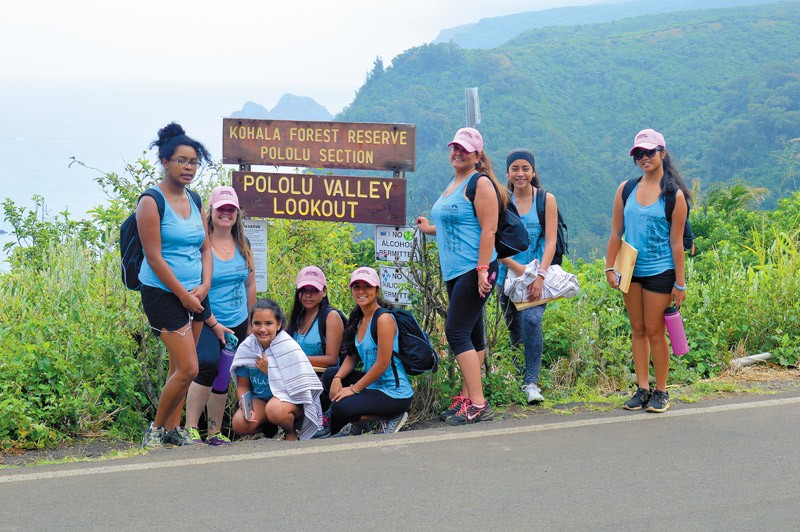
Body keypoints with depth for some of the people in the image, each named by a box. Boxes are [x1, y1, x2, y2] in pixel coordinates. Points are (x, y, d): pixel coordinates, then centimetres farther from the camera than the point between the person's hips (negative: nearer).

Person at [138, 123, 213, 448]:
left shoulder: (195, 201, 12)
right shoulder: (152, 202, -10)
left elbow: (205, 248, 14)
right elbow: (154, 257, -14)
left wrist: (204, 287, -2)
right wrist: (184, 295, -14)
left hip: (196, 295, 7)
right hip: (164, 294, -7)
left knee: (179, 366, 9)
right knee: (188, 368, -11)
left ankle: (173, 428, 17)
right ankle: (156, 428, 5)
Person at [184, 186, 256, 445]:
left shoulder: (243, 246, 8)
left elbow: (250, 285, 15)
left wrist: (251, 325, 13)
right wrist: (214, 325, -13)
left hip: (237, 323, 6)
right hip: (208, 322, -6)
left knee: (223, 378, 9)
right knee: (208, 366, -24)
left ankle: (214, 432, 17)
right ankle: (190, 428, -18)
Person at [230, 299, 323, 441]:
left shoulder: (289, 348, -19)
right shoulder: (246, 348, -7)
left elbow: (297, 386, -19)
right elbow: (243, 386, 2)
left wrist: (269, 371, -23)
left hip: (290, 398, -4)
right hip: (260, 399, 4)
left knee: (275, 410, -38)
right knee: (240, 424, -24)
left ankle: (291, 432, -3)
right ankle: (269, 425, 10)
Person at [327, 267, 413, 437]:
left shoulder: (384, 318, -16)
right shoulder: (358, 319, 11)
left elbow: (383, 363, -19)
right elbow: (351, 357, 10)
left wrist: (354, 388, -15)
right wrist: (337, 378, -10)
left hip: (395, 394, -9)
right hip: (373, 384, 9)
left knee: (340, 408, -23)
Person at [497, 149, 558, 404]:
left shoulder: (546, 200, 1)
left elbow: (551, 241, -4)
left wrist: (539, 275, -17)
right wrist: (517, 267, -16)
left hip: (537, 273, -2)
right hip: (508, 274, 2)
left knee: (531, 319, -22)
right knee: (515, 332, 3)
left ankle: (531, 382, -17)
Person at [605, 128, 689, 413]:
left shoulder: (674, 195, -6)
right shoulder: (626, 189, 5)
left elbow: (676, 241, -6)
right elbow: (616, 232, 8)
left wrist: (680, 283, -6)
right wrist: (610, 267, 2)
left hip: (660, 272, -4)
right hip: (631, 270, 4)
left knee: (655, 331, -1)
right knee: (638, 331, 10)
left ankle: (661, 392, 11)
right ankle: (642, 388, 17)